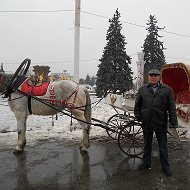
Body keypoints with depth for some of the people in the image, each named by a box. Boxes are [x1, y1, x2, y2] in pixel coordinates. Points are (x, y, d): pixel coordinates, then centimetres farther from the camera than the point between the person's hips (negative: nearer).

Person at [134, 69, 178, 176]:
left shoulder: (167, 90, -1)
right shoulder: (142, 89, 5)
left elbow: (172, 107, -4)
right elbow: (137, 105, 10)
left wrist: (173, 122, -8)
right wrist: (138, 117, 2)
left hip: (161, 123, -2)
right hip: (146, 122, 2)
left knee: (163, 145, 10)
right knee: (147, 144, 17)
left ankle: (166, 166, 25)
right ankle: (146, 163, 33)